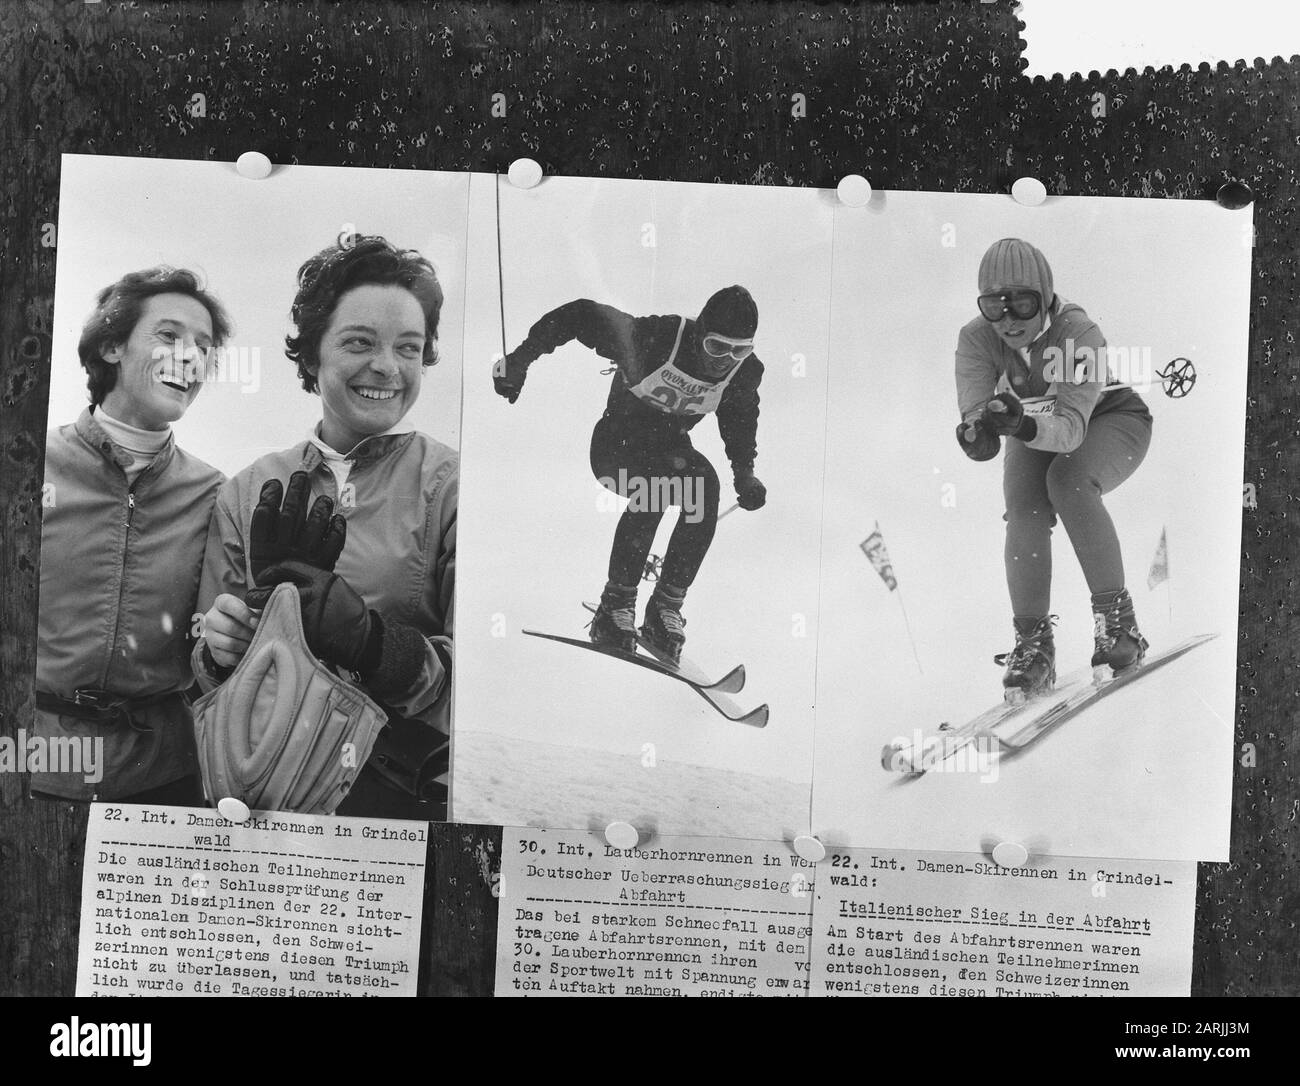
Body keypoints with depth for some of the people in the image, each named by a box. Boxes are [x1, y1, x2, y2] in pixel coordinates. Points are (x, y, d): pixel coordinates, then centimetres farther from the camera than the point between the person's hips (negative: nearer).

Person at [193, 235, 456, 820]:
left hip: (413, 794, -3)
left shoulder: (455, 486, -7)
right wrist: (219, 649, -13)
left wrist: (370, 639, -29)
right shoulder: (247, 493, 4)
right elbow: (208, 668, 9)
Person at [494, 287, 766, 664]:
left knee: (706, 485, -26)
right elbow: (582, 315, -22)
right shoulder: (656, 339, -30)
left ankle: (665, 607, -15)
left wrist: (744, 469, -3)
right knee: (653, 488, -34)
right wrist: (520, 359, -23)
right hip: (616, 444, -4)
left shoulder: (745, 371, -14)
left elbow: (740, 418, 9)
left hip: (671, 448, 5)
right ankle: (615, 605, -20)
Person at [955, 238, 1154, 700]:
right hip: (1038, 435, 3)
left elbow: (1071, 428, -43)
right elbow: (974, 407, -34)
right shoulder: (976, 338, -22)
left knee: (1067, 479, -33)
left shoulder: (1080, 334, -33)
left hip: (1111, 420, -3)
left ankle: (1118, 618, -21)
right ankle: (1033, 644, -14)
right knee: (1025, 508, -25)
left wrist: (1022, 425, -63)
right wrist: (979, 432, -58)